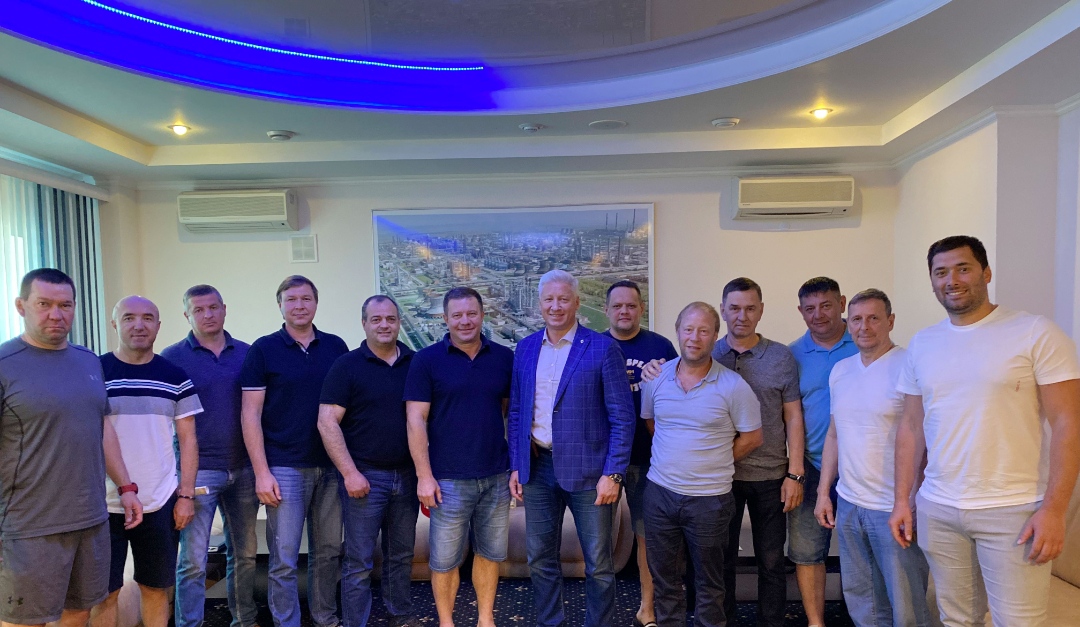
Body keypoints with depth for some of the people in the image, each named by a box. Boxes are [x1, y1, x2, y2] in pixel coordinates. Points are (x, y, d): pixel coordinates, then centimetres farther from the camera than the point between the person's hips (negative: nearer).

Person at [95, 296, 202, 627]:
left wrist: (186, 495, -2)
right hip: (103, 505, -1)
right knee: (104, 592, 8)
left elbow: (187, 440, 4)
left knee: (157, 588, 12)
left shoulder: (175, 377, 2)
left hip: (161, 505, 1)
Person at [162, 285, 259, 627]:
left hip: (243, 470, 3)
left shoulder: (246, 353, 6)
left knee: (245, 554, 13)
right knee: (193, 560, -2)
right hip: (199, 471, -3)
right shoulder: (173, 357, -2)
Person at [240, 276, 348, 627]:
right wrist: (262, 472, -9)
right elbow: (250, 415, -3)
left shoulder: (336, 347, 6)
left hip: (331, 466, 3)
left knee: (328, 552, 12)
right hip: (285, 468, -3)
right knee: (284, 560, 1)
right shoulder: (264, 350, -1)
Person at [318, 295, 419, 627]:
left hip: (407, 475, 4)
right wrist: (350, 473, -13)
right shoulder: (347, 366, -4)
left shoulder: (416, 364, 5)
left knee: (402, 554, 16)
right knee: (359, 561, 4)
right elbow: (327, 422, -9)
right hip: (365, 476, -3)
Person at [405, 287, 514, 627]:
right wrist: (424, 476, -10)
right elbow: (416, 420, -6)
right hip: (449, 480, -3)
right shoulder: (427, 360, -5)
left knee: (490, 553, 15)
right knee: (445, 559, 8)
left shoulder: (504, 357, 4)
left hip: (497, 476, 3)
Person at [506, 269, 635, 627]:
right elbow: (516, 412, 11)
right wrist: (516, 467, 6)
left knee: (599, 564, 7)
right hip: (537, 467, 4)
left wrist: (613, 473, -13)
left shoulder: (603, 348, -7)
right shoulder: (526, 348, 7)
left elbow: (622, 416, -8)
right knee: (541, 559, 15)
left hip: (587, 470, -4)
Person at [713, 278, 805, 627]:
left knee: (771, 561, 10)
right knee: (722, 559, 13)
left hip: (770, 477, 0)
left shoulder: (781, 357, -2)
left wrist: (795, 474, -4)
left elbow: (793, 418, 1)